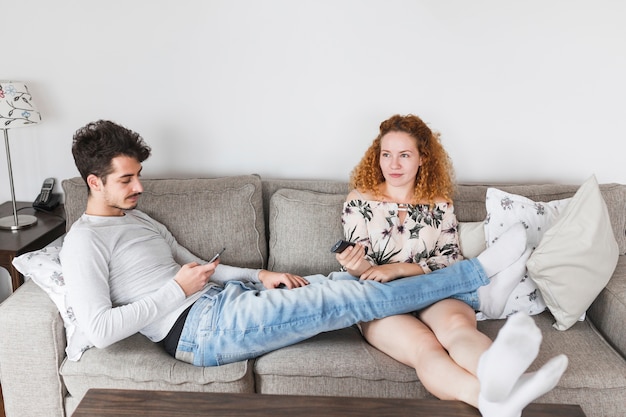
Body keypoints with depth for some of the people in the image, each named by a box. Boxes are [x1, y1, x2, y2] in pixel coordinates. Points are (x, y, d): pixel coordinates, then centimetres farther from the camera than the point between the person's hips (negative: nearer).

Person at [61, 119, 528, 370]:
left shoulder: (139, 218, 21)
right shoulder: (83, 242, -6)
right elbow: (99, 330, -16)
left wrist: (260, 275, 7)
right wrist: (176, 290, -13)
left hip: (222, 300, 9)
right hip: (200, 328, -9)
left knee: (342, 282, -4)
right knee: (346, 298, -15)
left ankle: (475, 291, 3)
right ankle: (476, 271, -6)